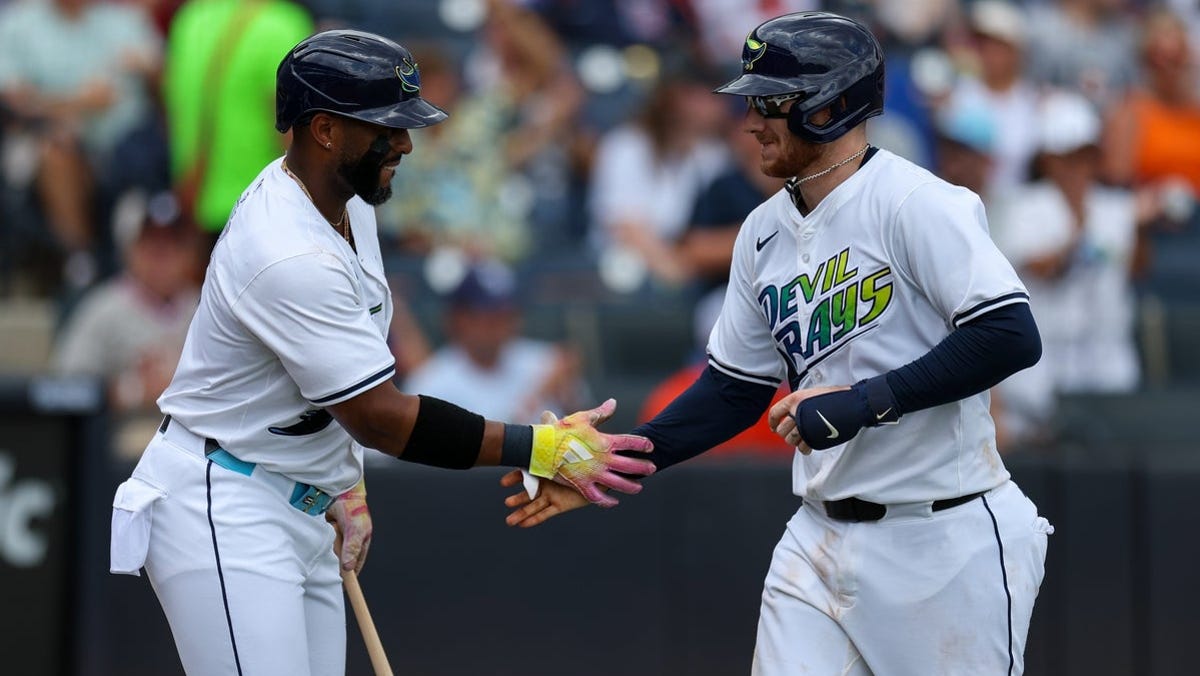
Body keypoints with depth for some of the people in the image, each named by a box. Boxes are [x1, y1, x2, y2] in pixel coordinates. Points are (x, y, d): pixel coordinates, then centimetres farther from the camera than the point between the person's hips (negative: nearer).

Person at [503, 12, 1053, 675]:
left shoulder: (916, 203, -13)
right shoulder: (764, 232, 10)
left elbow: (1010, 336, -22)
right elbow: (733, 388, 17)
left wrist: (864, 401, -24)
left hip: (944, 539, -7)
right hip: (822, 539, 7)